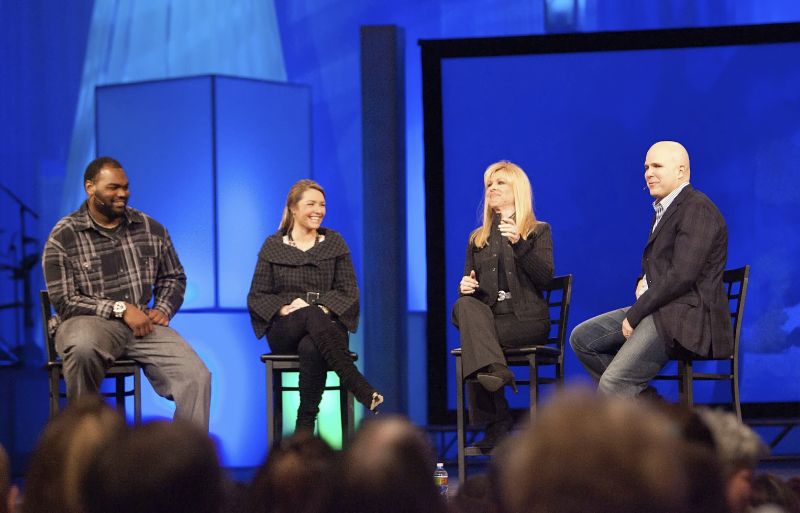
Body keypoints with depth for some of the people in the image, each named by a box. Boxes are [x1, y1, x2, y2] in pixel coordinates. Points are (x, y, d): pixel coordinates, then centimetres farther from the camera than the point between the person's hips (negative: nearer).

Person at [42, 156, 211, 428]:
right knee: (83, 348, -42)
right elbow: (65, 302, -6)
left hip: (143, 324, 4)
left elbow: (174, 278, 25)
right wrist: (120, 309, -13)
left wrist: (163, 309, 4)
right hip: (89, 324, -3)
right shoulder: (63, 237, -1)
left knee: (197, 377, -22)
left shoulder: (151, 229, 13)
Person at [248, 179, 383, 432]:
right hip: (285, 331, 0)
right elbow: (257, 297, 7)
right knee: (310, 315, -39)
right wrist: (284, 309, -13)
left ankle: (305, 429, -36)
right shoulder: (273, 246, 11)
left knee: (311, 349, -40)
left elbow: (349, 292, 7)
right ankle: (362, 390, -45)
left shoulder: (334, 243, 14)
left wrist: (325, 308, -13)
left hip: (326, 327, 0)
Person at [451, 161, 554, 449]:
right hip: (487, 316, 4)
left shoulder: (538, 231, 11)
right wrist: (466, 287, -6)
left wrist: (519, 244, -18)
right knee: (465, 305, -33)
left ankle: (496, 424, -30)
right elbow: (470, 285, 20)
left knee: (471, 340, -32)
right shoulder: (478, 238, 23)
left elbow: (545, 278, -5)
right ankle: (493, 371, -48)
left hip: (526, 319, -3)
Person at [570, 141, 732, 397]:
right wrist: (643, 282, 5)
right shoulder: (664, 209, 20)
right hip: (658, 308, 11)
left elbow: (681, 276, -21)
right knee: (582, 338, 10)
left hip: (687, 316, -11)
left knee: (612, 384, -23)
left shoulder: (697, 210, -13)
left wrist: (635, 314, -16)